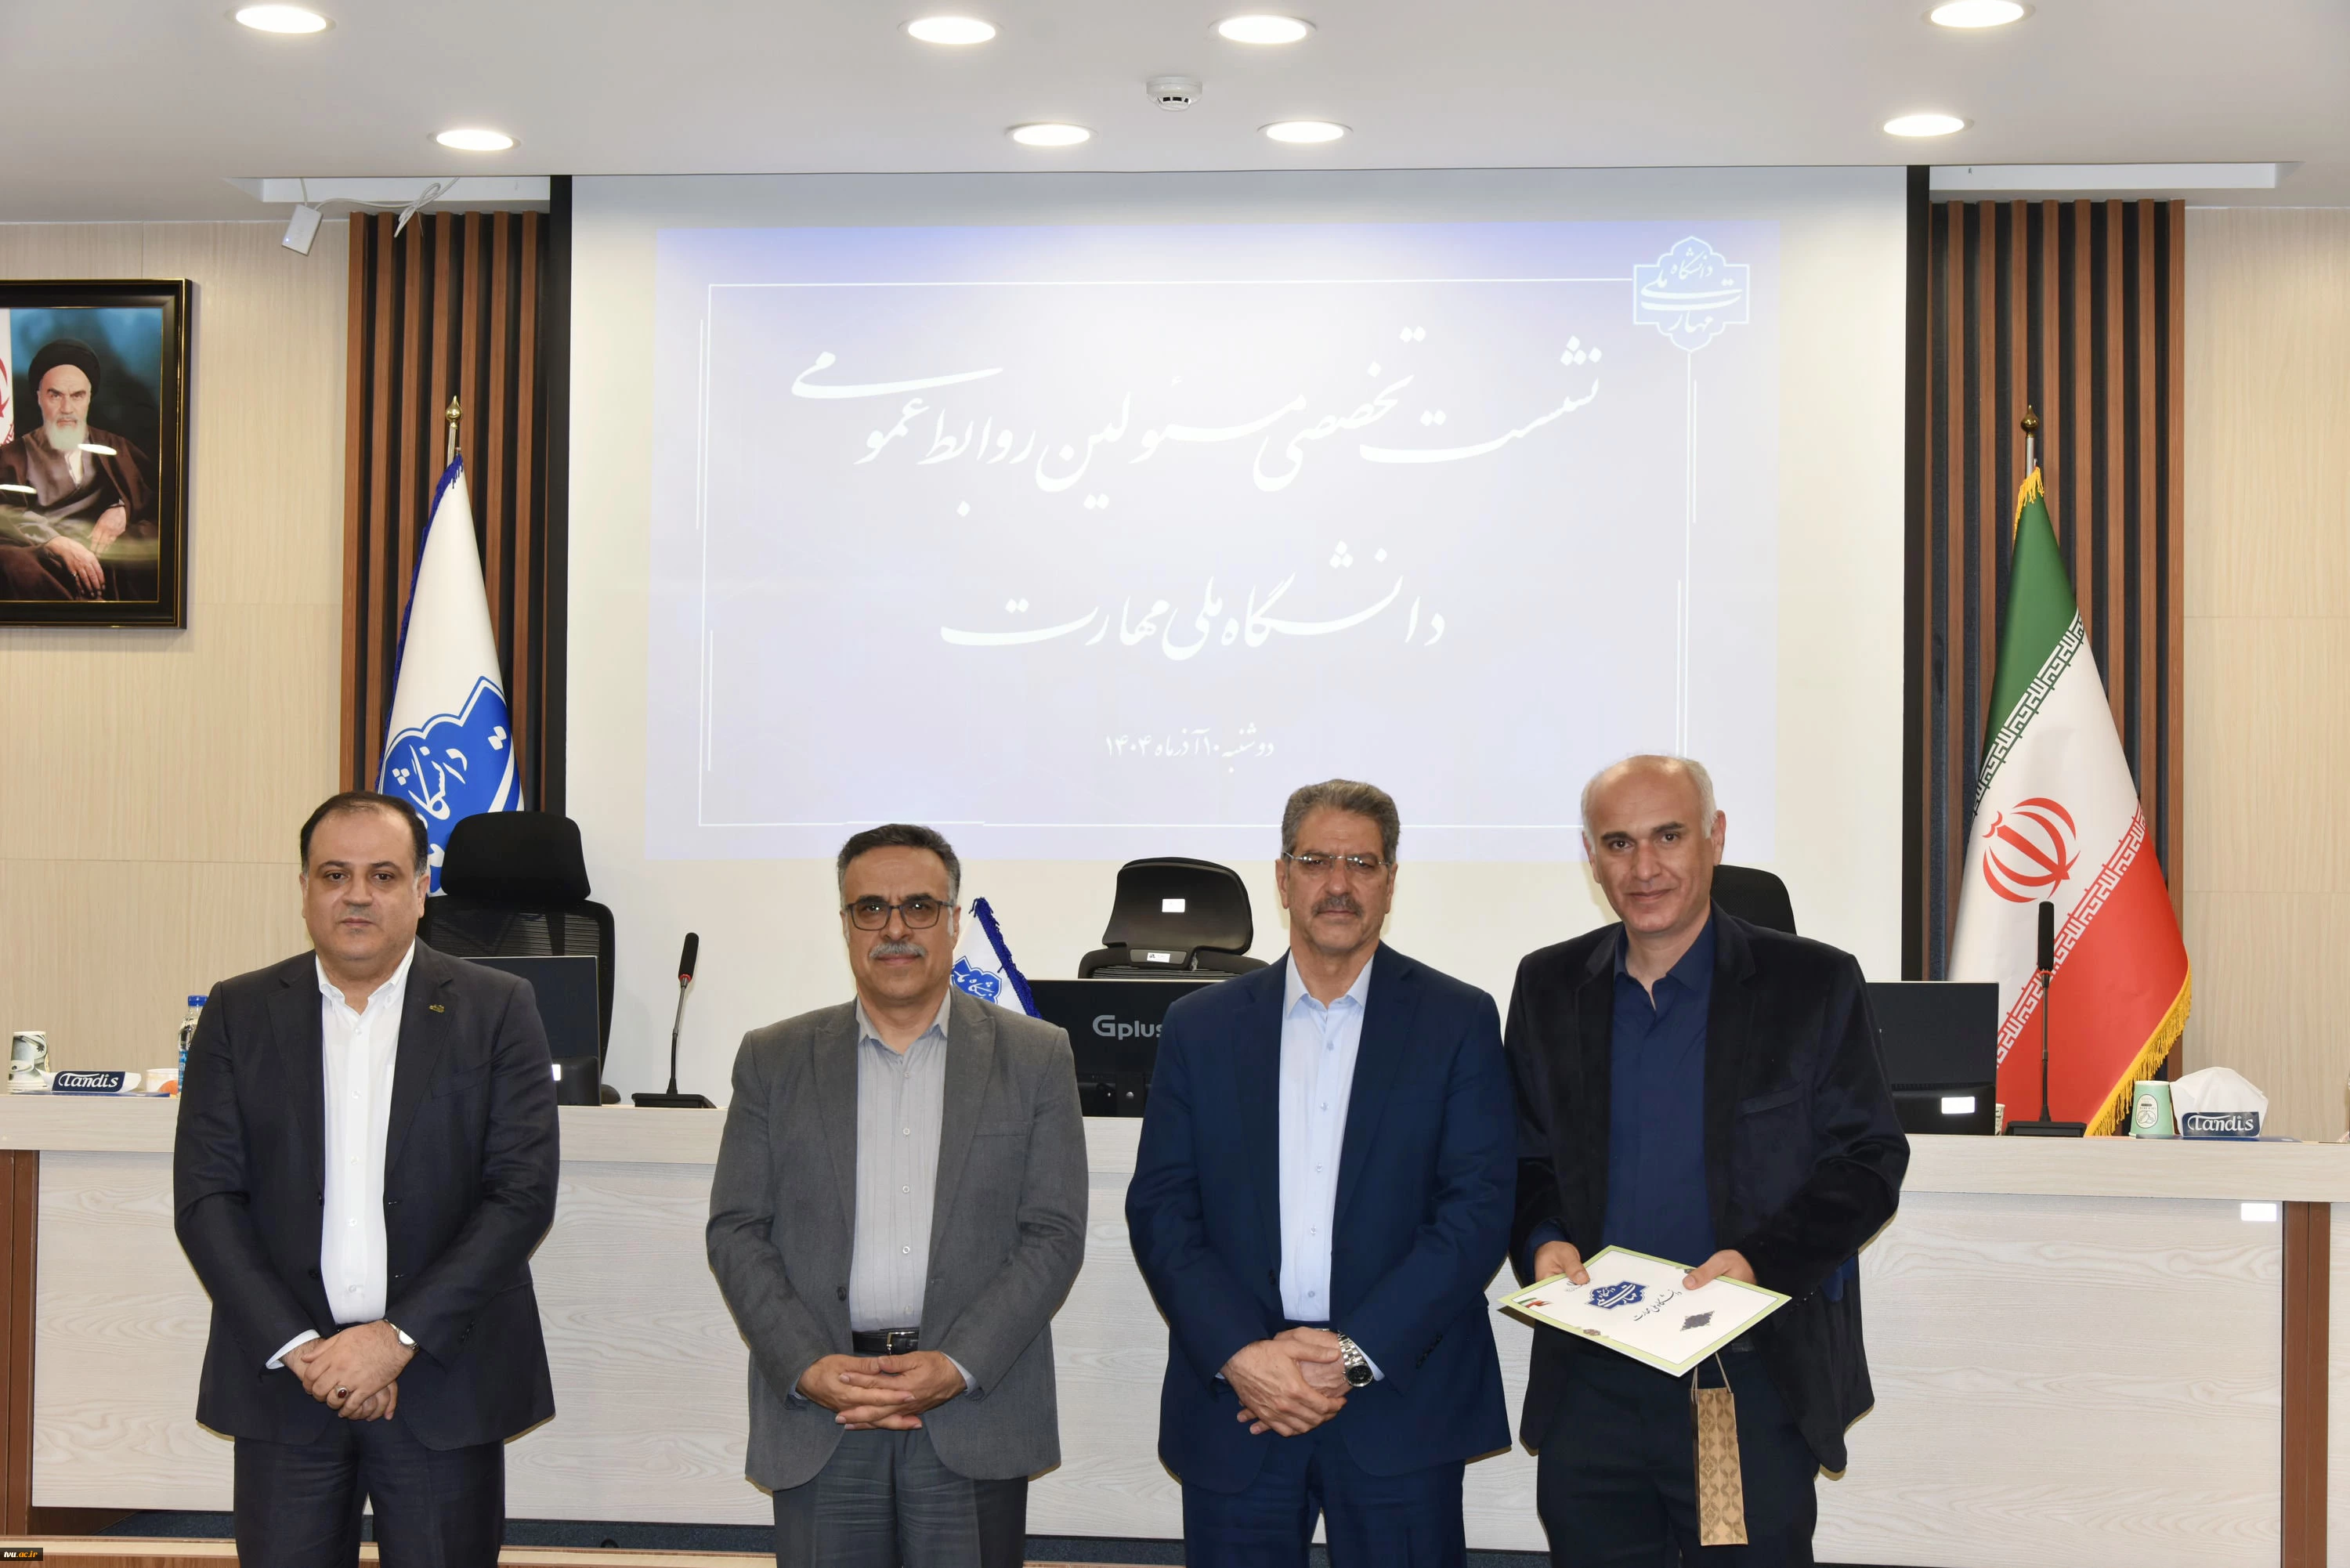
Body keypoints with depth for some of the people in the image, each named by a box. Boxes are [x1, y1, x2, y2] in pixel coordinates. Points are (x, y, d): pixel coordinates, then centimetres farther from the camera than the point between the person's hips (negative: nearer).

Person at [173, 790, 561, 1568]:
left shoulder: (496, 1009, 1)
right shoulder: (240, 1012, 6)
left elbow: (523, 1194, -6)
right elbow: (206, 1198, 0)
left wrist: (398, 1337, -14)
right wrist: (298, 1348, -11)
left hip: (442, 1375, -1)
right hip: (284, 1380, 1)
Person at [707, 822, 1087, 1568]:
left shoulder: (1035, 1056, 7)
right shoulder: (774, 1059, 10)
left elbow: (1055, 1234, 1)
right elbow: (735, 1230, 5)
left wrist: (957, 1366, -11)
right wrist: (806, 1367, -9)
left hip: (975, 1415, -1)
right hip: (817, 1422, 1)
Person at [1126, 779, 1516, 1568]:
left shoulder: (1459, 1021, 3)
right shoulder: (1201, 1025, 9)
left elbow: (1479, 1209, -4)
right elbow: (1159, 1209, 3)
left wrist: (1354, 1354, -12)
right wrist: (1240, 1354, -11)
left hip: (1399, 1402, -1)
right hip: (1234, 1412, 1)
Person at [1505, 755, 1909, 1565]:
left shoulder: (1815, 983, -2)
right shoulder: (1550, 987, 9)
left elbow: (1869, 1161, -3)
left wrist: (1760, 1260, -17)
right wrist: (1542, 1241, -7)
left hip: (1755, 1386, -3)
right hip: (1590, 1390, 3)